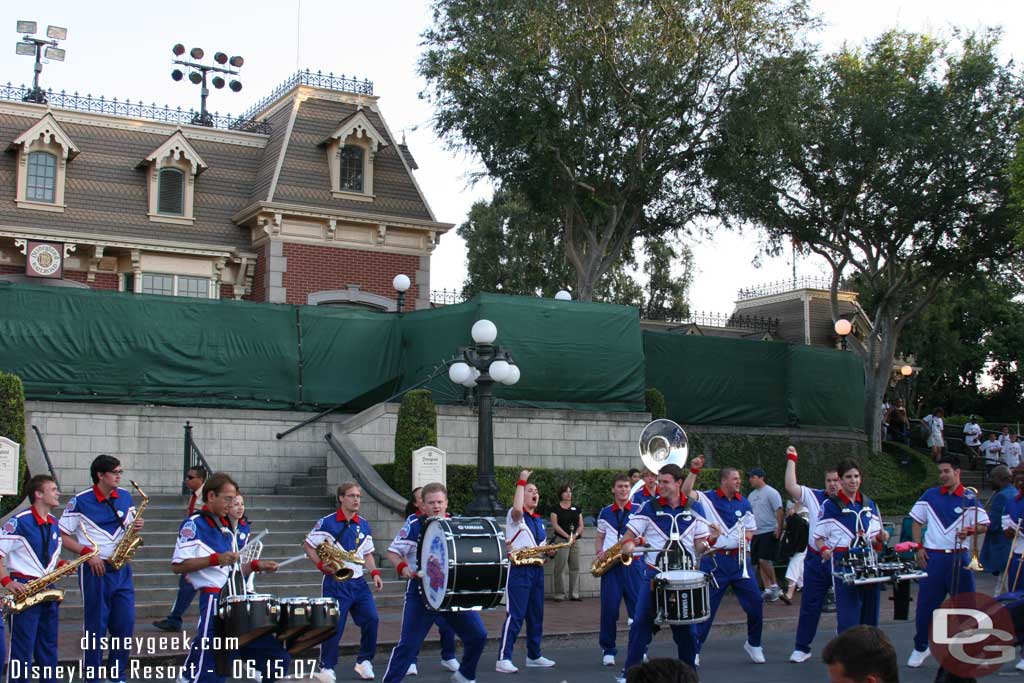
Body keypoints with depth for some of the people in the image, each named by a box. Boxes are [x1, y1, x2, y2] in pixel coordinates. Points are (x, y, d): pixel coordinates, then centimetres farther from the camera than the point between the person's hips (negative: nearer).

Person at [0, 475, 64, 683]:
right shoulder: (19, 522, -12)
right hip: (23, 591, -7)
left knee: (48, 647, 12)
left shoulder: (54, 523, 12)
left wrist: (62, 565, 3)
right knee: (22, 650, -4)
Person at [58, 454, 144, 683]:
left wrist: (136, 527, -4)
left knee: (125, 624, 4)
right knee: (96, 627, 2)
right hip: (95, 570, -5)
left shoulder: (125, 497, 7)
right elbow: (63, 536, -5)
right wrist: (87, 553, -16)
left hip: (121, 569, 5)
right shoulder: (80, 501, -8)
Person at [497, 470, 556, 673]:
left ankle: (534, 656, 22)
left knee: (536, 615, 12)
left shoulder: (539, 520, 18)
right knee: (515, 615, -12)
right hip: (519, 570, -8)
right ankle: (503, 659, -11)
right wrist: (521, 481, -21)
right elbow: (517, 508, -30)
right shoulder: (515, 515, -5)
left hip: (537, 569, 8)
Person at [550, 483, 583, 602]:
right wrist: (567, 535, -16)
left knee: (575, 568, 3)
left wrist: (576, 534, -8)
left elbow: (581, 525, 12)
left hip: (575, 541, 5)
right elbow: (555, 525, -7)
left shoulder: (576, 509, 16)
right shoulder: (556, 508, 3)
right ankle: (559, 595, -6)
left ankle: (574, 594, 8)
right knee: (560, 568, -8)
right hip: (561, 540, -5)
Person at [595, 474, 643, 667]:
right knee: (609, 609, 0)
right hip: (610, 565, 1)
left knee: (638, 608, -1)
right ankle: (608, 651, 11)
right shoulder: (605, 513, 12)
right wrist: (598, 553, 1)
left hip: (632, 563, -1)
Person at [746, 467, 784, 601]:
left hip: (769, 532, -8)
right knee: (760, 562, 5)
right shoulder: (751, 495, 16)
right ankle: (768, 589, 9)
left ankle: (774, 586, -3)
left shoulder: (771, 492, -7)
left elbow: (779, 511, -12)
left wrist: (779, 529, -19)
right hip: (756, 533, 8)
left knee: (764, 560, -16)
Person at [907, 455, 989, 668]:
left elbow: (984, 525, 2)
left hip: (960, 558, -1)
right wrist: (918, 547, 1)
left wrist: (969, 531, -18)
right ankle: (920, 648, 19)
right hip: (933, 557, 1)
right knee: (925, 604, 4)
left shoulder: (969, 499, -1)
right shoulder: (930, 495, 5)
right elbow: (916, 521, 11)